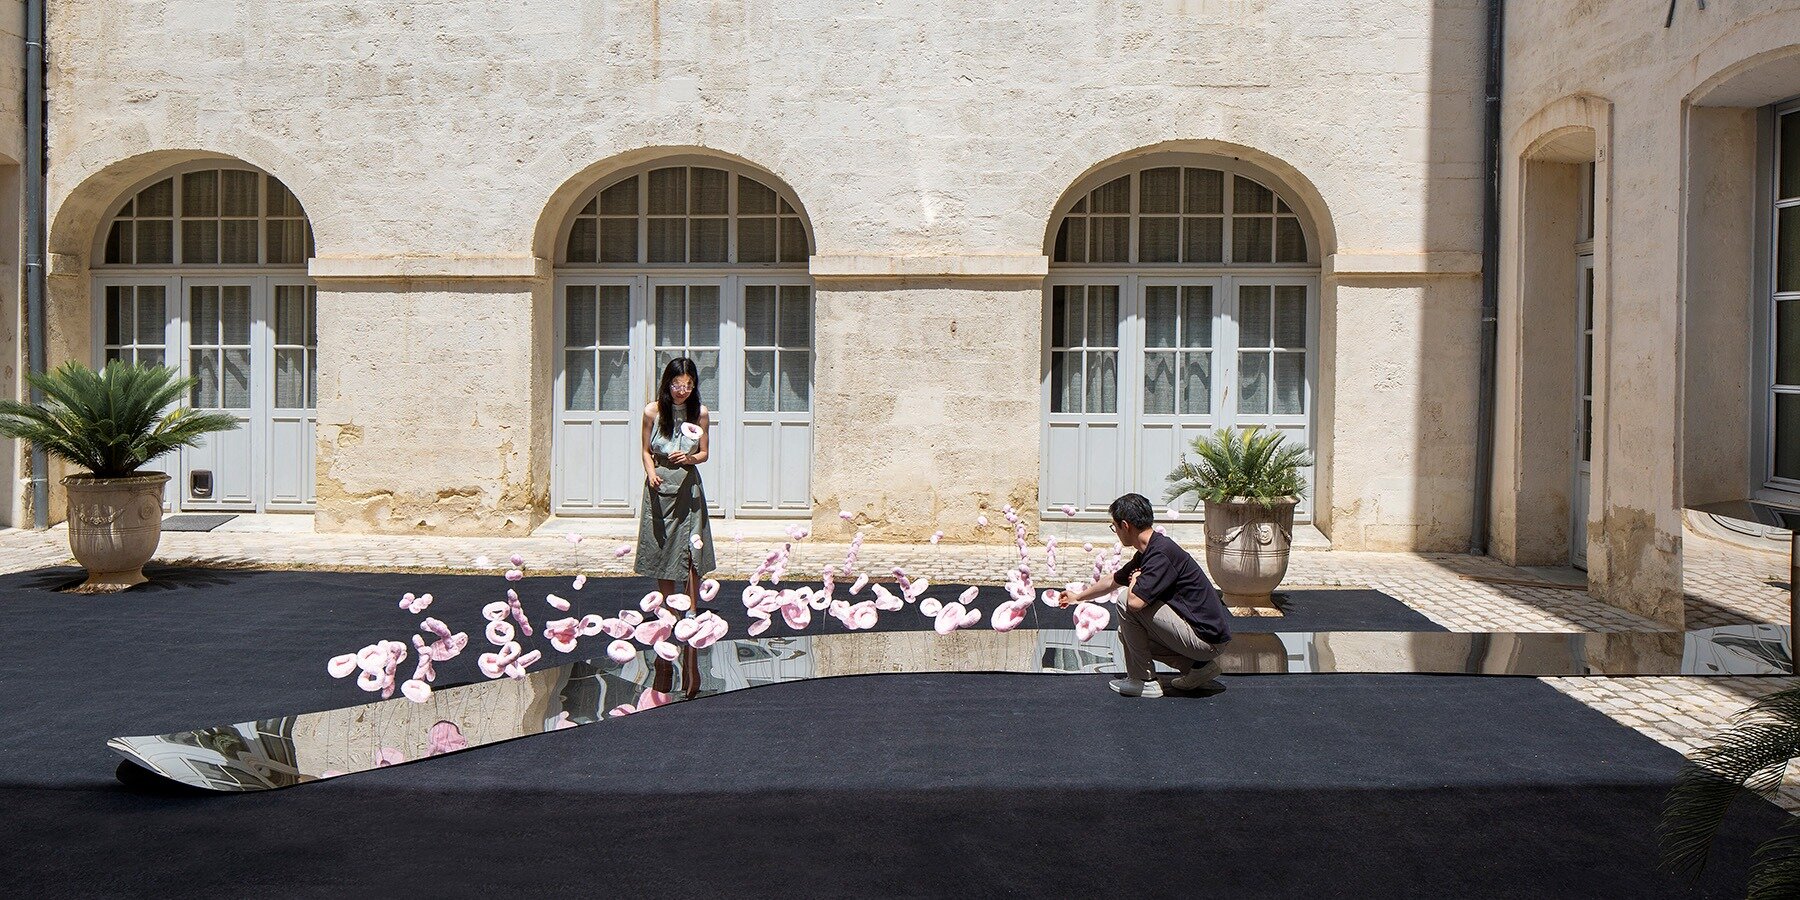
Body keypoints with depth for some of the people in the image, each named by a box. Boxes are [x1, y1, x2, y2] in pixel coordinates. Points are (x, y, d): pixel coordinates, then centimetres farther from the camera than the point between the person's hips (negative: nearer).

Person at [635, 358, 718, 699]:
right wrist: (651, 474, -12)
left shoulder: (700, 412, -1)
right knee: (663, 573, 6)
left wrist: (690, 458, -14)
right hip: (660, 492, 0)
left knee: (692, 565, -10)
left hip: (689, 492, 0)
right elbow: (646, 451, 7)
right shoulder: (652, 412, -3)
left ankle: (690, 650, -8)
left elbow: (704, 454, 8)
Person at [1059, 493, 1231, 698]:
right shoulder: (1148, 552, 9)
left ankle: (1144, 681, -2)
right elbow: (1114, 581, 27)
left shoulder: (1162, 554, -21)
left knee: (1126, 604, -13)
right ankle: (1196, 667, 12)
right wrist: (1078, 597, 42)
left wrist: (1135, 580, -7)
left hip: (1206, 639, -10)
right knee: (1127, 633, 20)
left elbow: (1135, 601, -31)